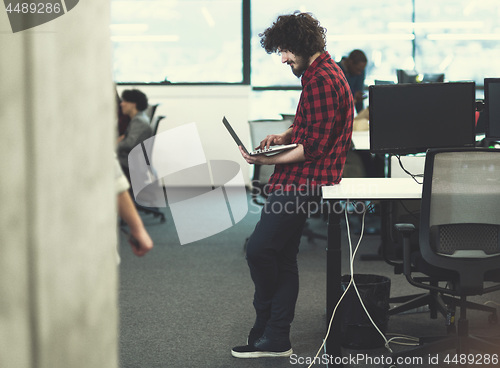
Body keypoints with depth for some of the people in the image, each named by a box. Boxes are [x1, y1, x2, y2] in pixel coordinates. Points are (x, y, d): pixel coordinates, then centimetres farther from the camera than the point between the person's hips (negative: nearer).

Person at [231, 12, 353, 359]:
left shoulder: (321, 80, -16)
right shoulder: (322, 72, 19)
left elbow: (313, 146, -21)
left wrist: (267, 160, -17)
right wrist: (284, 135, 13)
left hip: (301, 182, -11)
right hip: (299, 182, 11)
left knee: (260, 249, -10)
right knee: (283, 258, 11)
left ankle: (267, 328, 6)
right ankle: (276, 339, 14)